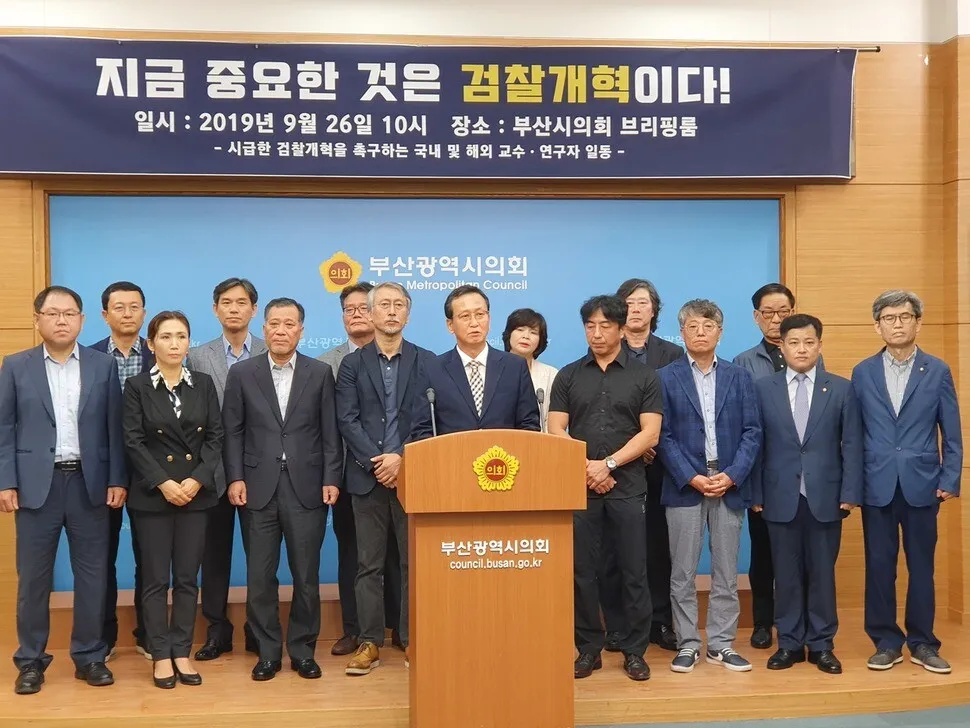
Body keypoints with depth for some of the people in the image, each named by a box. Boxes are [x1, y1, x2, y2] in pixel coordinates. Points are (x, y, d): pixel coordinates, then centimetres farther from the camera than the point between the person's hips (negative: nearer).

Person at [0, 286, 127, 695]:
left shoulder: (104, 366, 5)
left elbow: (115, 428, 4)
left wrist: (118, 479, -2)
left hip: (89, 483, 1)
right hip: (37, 484, -1)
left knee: (92, 575, 6)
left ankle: (89, 656, 18)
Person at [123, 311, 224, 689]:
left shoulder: (204, 384, 6)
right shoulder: (137, 386, 0)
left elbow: (215, 437, 2)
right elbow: (133, 442, -6)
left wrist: (197, 479, -11)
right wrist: (163, 483, -15)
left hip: (196, 492, 2)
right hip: (152, 495, -2)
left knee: (187, 578, 6)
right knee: (156, 579, 3)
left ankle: (182, 652, 15)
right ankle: (161, 655, 12)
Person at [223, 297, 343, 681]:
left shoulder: (320, 373, 5)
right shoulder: (242, 373, 6)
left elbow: (330, 432, 3)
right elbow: (232, 431, 5)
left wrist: (331, 479, -4)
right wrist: (235, 478, -4)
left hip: (307, 487, 0)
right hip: (259, 488, 0)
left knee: (306, 575, 5)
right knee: (260, 576, 5)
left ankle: (302, 650, 19)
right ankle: (268, 652, 18)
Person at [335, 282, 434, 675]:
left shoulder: (426, 362, 7)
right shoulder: (352, 363, 8)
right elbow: (347, 420, -1)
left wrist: (402, 458, -12)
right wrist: (374, 461, -12)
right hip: (367, 476, 0)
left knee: (414, 562, 3)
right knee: (369, 564, 4)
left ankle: (412, 640, 12)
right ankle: (369, 642, 10)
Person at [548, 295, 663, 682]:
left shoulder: (644, 377, 5)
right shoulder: (568, 376, 9)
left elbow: (649, 434, -3)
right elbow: (556, 431, 3)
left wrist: (608, 464, -11)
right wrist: (585, 470, -9)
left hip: (628, 486, -1)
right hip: (579, 486, 1)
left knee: (634, 572, 2)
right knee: (582, 571, 4)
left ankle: (635, 651, 13)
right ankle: (589, 649, 16)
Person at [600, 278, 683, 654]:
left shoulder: (673, 355, 8)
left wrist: (657, 445, -11)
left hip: (659, 463, 1)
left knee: (659, 545, 4)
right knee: (613, 548, 2)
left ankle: (661, 622, 13)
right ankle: (616, 626, 11)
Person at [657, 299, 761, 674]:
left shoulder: (739, 377, 9)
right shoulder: (666, 377, 2)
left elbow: (752, 431, 3)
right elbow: (663, 435, -2)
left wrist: (731, 475, -9)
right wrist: (691, 478, -12)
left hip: (730, 485, 2)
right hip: (684, 485, -2)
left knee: (726, 572, 7)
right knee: (682, 572, 3)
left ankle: (721, 643, 17)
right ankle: (688, 644, 13)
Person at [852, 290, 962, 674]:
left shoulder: (938, 371, 2)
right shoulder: (862, 372, 4)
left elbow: (951, 434, 3)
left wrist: (950, 480, -3)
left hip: (922, 484, 0)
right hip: (877, 486, 1)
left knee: (921, 566, 7)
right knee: (879, 566, 4)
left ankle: (922, 643, 19)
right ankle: (887, 642, 16)